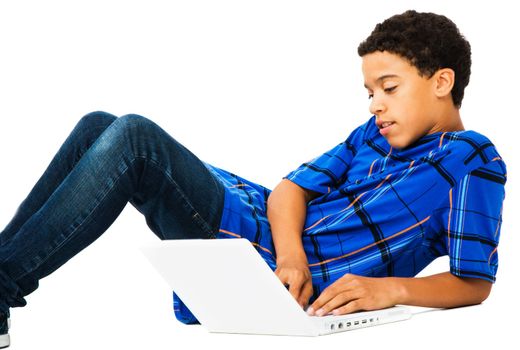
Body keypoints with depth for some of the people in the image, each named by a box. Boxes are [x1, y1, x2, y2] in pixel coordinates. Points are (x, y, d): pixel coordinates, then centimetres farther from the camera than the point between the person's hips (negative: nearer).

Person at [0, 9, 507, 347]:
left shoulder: (472, 160, -1)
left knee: (134, 138, -24)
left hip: (266, 274, -8)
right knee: (99, 126, 2)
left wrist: (389, 286, -24)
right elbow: (290, 188, 8)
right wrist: (291, 254, -12)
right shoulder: (372, 135, 20)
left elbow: (475, 282, -9)